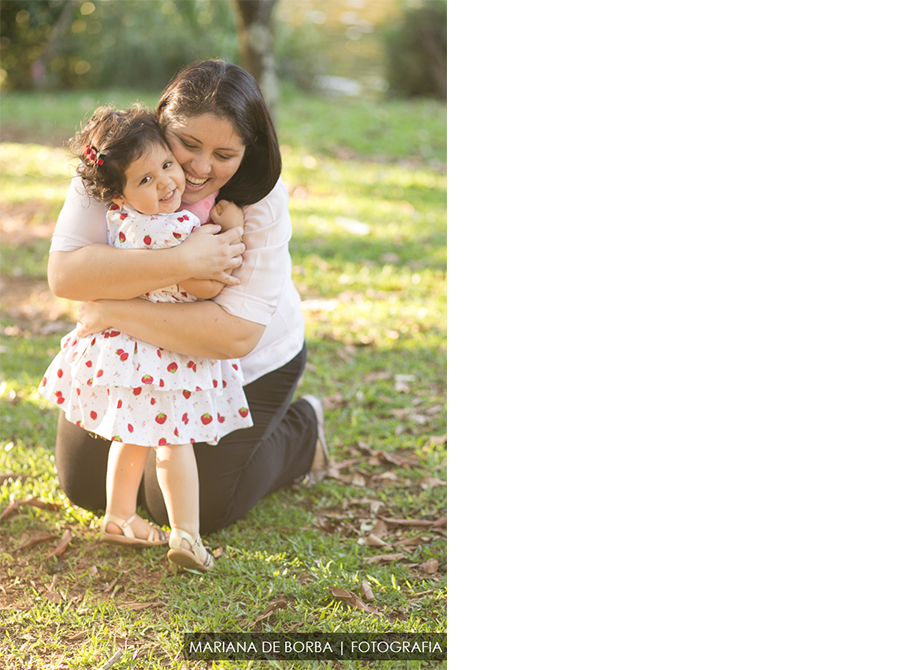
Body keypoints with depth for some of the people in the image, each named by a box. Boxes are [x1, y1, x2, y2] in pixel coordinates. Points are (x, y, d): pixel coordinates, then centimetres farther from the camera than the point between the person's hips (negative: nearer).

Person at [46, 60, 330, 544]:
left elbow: (235, 335, -36)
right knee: (85, 486, 11)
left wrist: (117, 312, -37)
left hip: (248, 366, -3)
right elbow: (64, 273, -35)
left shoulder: (261, 206, -29)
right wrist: (183, 261, -43)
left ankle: (301, 431, 22)